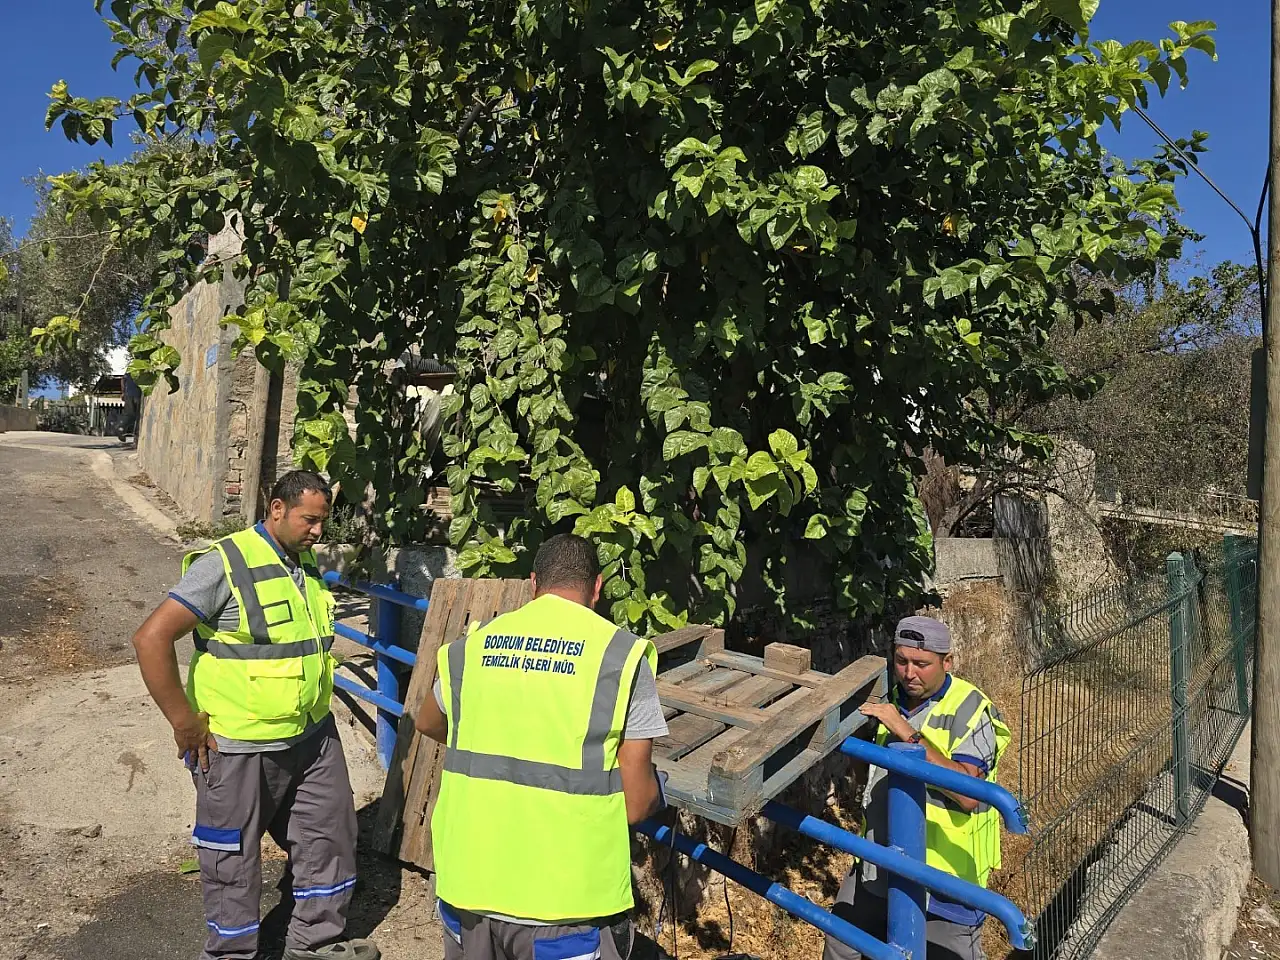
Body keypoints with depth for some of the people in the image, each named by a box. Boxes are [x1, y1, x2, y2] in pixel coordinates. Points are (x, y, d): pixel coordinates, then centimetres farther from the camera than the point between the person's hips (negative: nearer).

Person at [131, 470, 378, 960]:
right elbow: (151, 638, -21)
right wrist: (185, 722, -18)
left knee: (330, 837, 17)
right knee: (234, 859, 12)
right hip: (240, 749, -7)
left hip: (313, 737, 8)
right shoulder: (225, 563, -17)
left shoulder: (308, 564, 6)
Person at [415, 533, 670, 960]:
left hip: (469, 884, 4)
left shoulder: (472, 644, 1)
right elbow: (637, 803, -10)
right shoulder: (622, 655, -10)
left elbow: (426, 723, 22)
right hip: (566, 900, -3)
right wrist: (657, 792, 13)